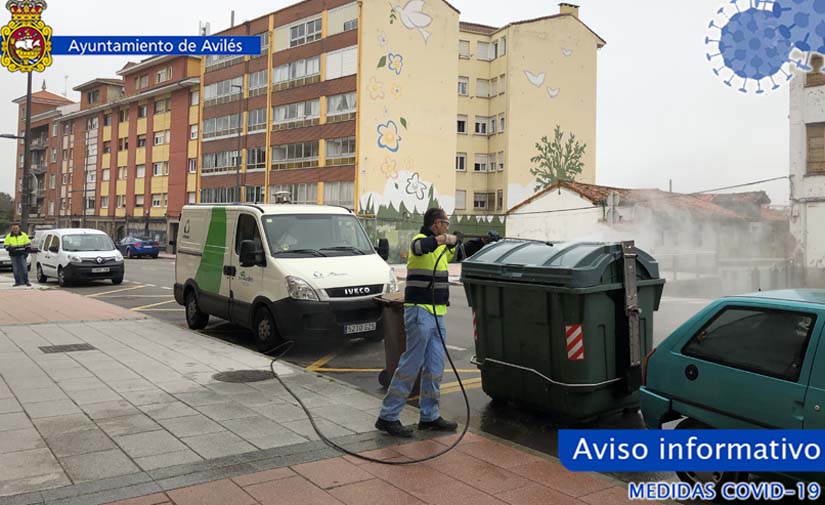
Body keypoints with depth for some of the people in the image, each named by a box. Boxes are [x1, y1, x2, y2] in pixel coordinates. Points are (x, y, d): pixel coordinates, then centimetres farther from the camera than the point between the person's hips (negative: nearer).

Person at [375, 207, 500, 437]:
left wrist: (484, 241, 27)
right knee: (410, 365, -8)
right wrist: (444, 239, -41)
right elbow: (422, 246, -33)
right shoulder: (419, 240, -8)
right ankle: (387, 416, -1)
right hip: (420, 312, -9)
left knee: (435, 368, 11)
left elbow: (462, 252, 33)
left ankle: (429, 416, 20)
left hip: (437, 314, 9)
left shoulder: (442, 247, 18)